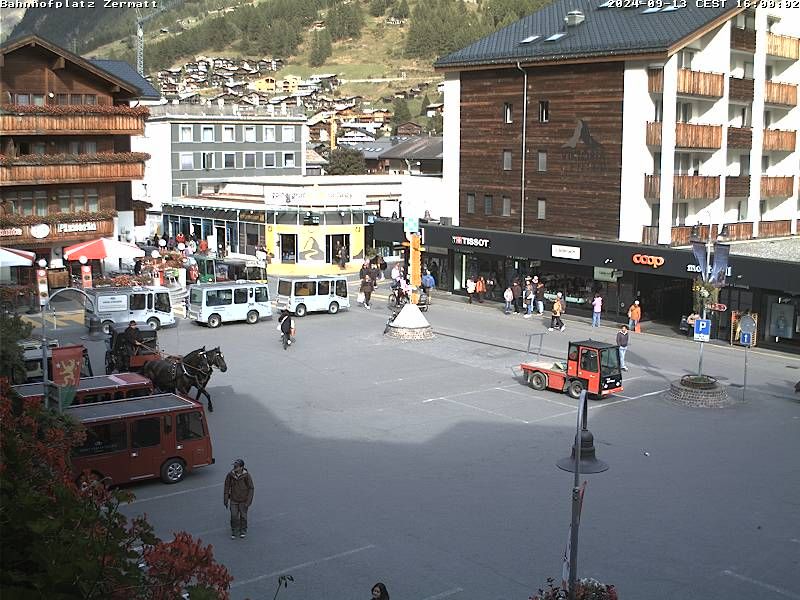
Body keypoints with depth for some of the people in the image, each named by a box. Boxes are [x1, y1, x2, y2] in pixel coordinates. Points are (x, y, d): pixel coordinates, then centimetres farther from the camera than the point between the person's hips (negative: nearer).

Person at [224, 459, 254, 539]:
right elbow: (227, 487, -2)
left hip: (243, 500, -1)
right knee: (234, 516, 4)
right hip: (233, 500, 1)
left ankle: (243, 531, 32)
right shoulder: (230, 475, -13)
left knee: (243, 516, 12)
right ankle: (234, 532, 23)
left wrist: (249, 501, -13)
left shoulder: (246, 476, -19)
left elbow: (251, 488, -11)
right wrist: (226, 499, -1)